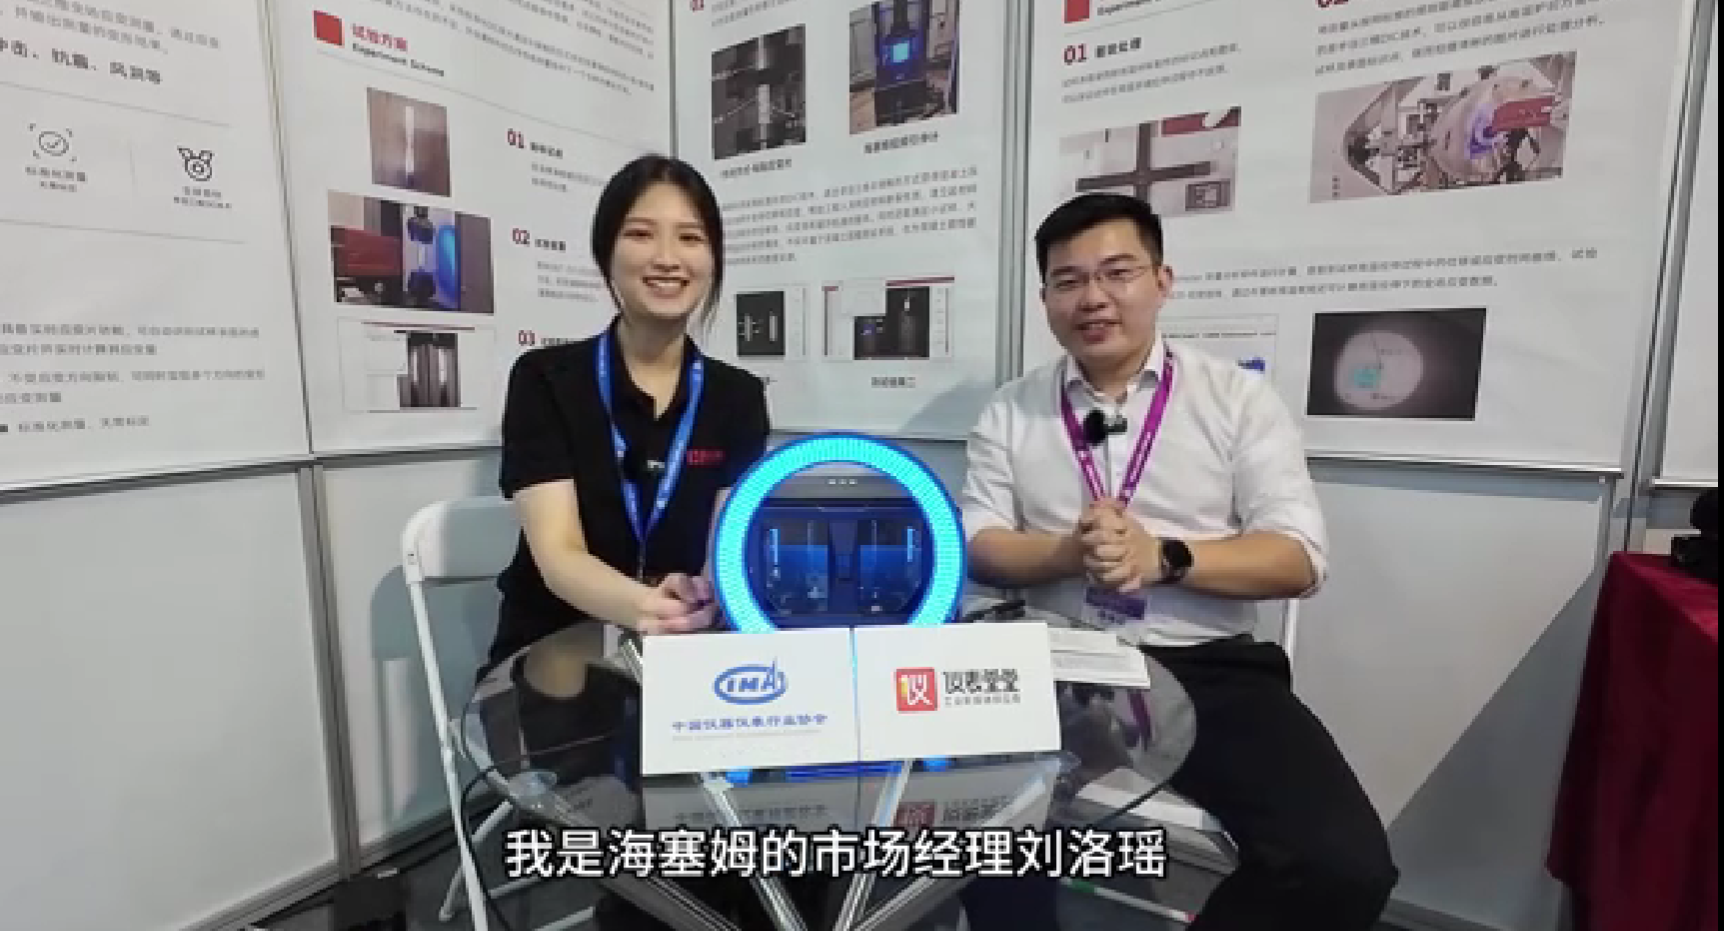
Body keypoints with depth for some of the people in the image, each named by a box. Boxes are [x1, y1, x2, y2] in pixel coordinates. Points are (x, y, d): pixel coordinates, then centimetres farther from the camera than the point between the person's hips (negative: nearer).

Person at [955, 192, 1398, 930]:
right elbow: (978, 548, 2)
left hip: (1210, 666, 1)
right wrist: (1069, 552, -19)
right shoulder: (1010, 411, 7)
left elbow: (1300, 558, -2)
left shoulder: (1238, 397, 3)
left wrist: (1163, 557, -19)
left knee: (1345, 864, -19)